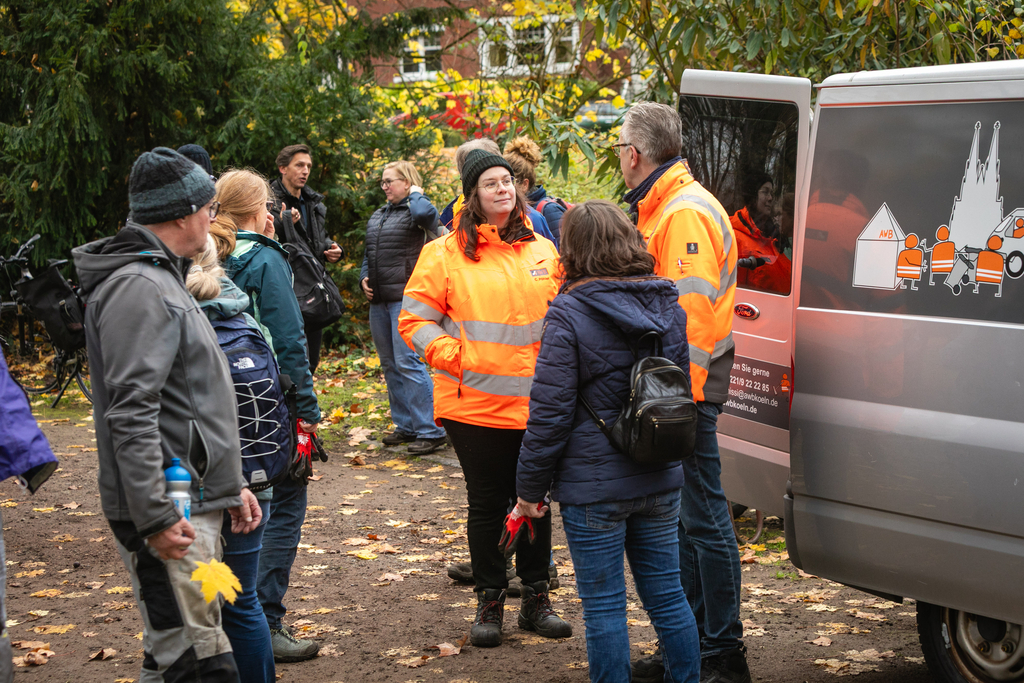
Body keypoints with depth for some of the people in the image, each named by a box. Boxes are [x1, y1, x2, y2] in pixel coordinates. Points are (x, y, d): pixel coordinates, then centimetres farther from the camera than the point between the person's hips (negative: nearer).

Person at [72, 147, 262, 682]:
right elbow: (131, 412, -23)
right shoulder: (139, 288, -15)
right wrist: (155, 517, -24)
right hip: (169, 515, -11)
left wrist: (231, 483, 22)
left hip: (194, 503, 11)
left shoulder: (162, 279, 19)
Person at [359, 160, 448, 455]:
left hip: (406, 298, -9)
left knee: (407, 363, -13)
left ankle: (430, 431, -10)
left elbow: (425, 213, -32)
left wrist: (415, 193, -11)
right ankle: (405, 426, 22)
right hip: (379, 299, 9)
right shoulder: (377, 216, 18)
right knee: (390, 365, 12)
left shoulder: (416, 210, -6)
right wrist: (364, 278, 8)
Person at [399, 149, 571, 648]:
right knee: (487, 504, 5)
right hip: (474, 403, -3)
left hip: (535, 403, 3)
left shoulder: (543, 252, 9)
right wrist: (453, 357, -12)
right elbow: (413, 320, -1)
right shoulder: (445, 253, -2)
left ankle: (535, 597, 23)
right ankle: (489, 602, 18)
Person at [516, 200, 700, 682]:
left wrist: (530, 487, -5)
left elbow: (551, 412, -14)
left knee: (603, 606, 4)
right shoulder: (667, 304, 5)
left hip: (594, 486, -6)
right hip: (660, 480, 6)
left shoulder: (569, 314, -14)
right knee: (667, 595, 15)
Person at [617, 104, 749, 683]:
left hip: (686, 392, -10)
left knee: (702, 517, -5)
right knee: (681, 519, 15)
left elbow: (691, 315, -22)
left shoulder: (686, 213, -16)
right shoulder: (661, 208, 18)